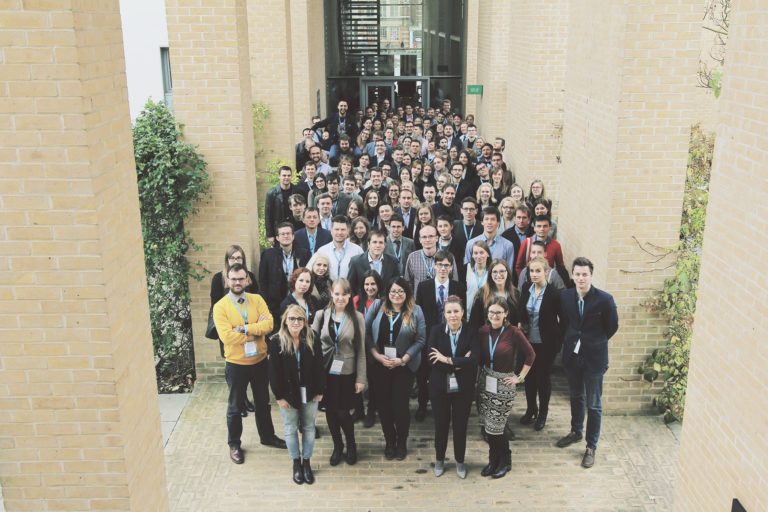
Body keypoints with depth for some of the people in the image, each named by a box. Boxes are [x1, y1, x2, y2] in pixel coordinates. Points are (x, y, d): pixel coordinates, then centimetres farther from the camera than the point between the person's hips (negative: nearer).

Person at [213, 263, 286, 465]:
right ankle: (234, 444, 30)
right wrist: (256, 330, -19)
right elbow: (227, 336, -24)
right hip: (236, 364, -3)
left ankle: (267, 436, 40)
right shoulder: (220, 306, -13)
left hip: (260, 361, 3)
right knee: (235, 406, 12)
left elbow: (269, 324, -16)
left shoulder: (257, 299, -3)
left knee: (262, 402, 20)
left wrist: (245, 329, -26)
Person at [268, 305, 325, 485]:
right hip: (288, 394, -1)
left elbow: (319, 367, -3)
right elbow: (274, 372, -11)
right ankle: (296, 463, 30)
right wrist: (279, 396, -12)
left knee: (308, 427, 12)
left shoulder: (313, 340, -8)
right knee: (290, 429, 12)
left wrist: (319, 391, -4)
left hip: (309, 393, 1)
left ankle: (306, 462, 29)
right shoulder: (276, 342, -13)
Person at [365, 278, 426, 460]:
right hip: (379, 365, 2)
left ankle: (402, 443, 23)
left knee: (400, 405, 2)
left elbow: (420, 339, -6)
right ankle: (389, 442, 27)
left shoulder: (415, 311, -3)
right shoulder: (378, 309, 1)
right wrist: (376, 355, -11)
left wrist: (403, 359, -13)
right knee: (383, 405, 8)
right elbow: (367, 333, 0)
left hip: (404, 366, -2)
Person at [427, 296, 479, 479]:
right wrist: (459, 364, -21)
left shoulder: (472, 333, -8)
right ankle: (439, 460, 35)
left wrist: (448, 360, -21)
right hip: (439, 388, 0)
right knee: (441, 425, 15)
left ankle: (460, 461, 34)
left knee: (460, 426, 14)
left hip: (463, 388, 0)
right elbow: (432, 360, -17)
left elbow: (474, 360, -21)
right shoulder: (436, 332, -7)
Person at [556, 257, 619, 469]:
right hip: (572, 355, 4)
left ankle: (591, 447, 17)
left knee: (593, 405, 5)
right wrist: (570, 342, 6)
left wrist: (595, 342, 5)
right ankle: (576, 432, 42)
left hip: (594, 357, -4)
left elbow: (612, 326, -2)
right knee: (576, 397, 22)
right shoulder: (565, 296, -5)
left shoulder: (604, 299, -17)